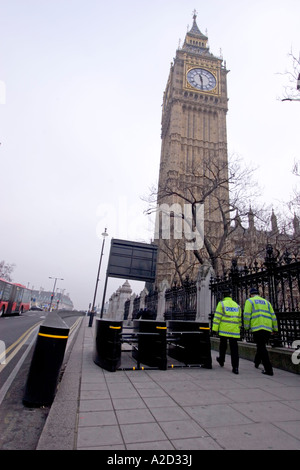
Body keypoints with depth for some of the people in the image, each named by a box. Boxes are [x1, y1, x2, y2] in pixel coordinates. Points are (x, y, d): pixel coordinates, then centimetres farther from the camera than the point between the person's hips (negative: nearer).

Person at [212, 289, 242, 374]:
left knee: (223, 345, 16)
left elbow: (217, 317, -8)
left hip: (224, 329, -2)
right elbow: (239, 319, 16)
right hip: (234, 331, 3)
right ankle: (235, 367, -1)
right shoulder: (237, 305, 12)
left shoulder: (221, 304, -2)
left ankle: (221, 360, 33)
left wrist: (215, 328, -7)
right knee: (234, 348, 4)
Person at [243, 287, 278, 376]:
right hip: (268, 329, 6)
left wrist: (246, 326, 3)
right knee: (261, 346, 20)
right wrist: (275, 328, 18)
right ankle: (256, 362, 34)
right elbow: (273, 316, 16)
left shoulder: (249, 301, 6)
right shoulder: (266, 302, 20)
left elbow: (247, 315, -5)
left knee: (262, 348, -1)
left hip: (257, 328, -6)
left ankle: (269, 370, -5)